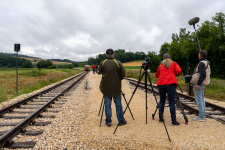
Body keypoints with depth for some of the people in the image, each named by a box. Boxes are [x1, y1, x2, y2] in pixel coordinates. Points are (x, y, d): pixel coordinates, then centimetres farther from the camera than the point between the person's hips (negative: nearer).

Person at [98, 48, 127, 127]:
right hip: (116, 88, -1)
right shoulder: (118, 63, -5)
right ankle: (121, 120, 19)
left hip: (105, 87, 1)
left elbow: (100, 72, 12)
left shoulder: (102, 63, -3)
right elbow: (123, 74, -5)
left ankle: (108, 122, 14)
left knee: (107, 105, 8)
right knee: (118, 104, 10)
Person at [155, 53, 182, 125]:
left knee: (162, 101, 14)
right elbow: (178, 71, -4)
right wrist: (175, 74, 16)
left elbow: (156, 75, 25)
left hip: (161, 84, 3)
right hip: (171, 84, -2)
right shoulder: (174, 64, 12)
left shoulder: (160, 65, 18)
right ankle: (174, 120, -6)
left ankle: (160, 117, 16)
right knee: (172, 103, -4)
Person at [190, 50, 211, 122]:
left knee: (199, 100, -6)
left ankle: (201, 117, -1)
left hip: (198, 84, -10)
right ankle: (203, 115, 22)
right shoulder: (207, 63, 14)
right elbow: (208, 73, 21)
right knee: (202, 99, 15)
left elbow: (203, 75, -25)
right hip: (203, 84, 10)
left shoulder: (202, 63, -17)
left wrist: (198, 84, -24)